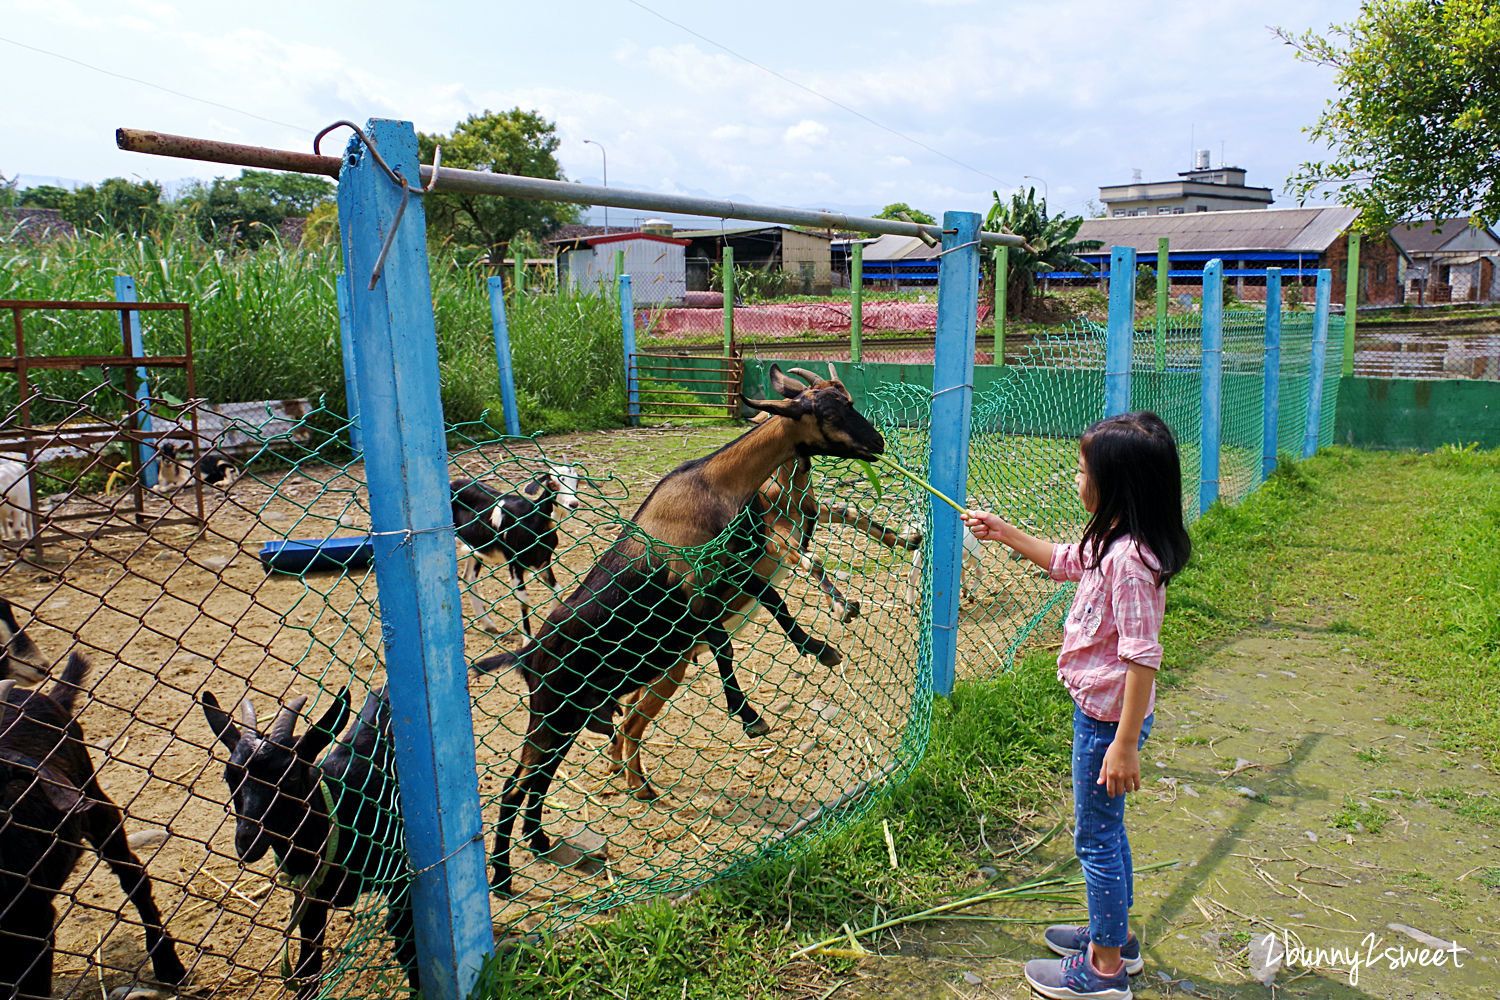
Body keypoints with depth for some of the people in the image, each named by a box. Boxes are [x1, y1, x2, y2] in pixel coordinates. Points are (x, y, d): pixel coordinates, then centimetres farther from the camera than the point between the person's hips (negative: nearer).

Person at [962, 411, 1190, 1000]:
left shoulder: (1128, 559, -27)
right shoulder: (1108, 542, 2)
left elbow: (1142, 657, -27)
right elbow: (1063, 562, 23)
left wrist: (1125, 744, -25)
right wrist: (1004, 533, 22)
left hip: (1110, 717, -10)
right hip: (1096, 708, 10)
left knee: (1095, 836, 5)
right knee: (1105, 829, 23)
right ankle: (1113, 935, 41)